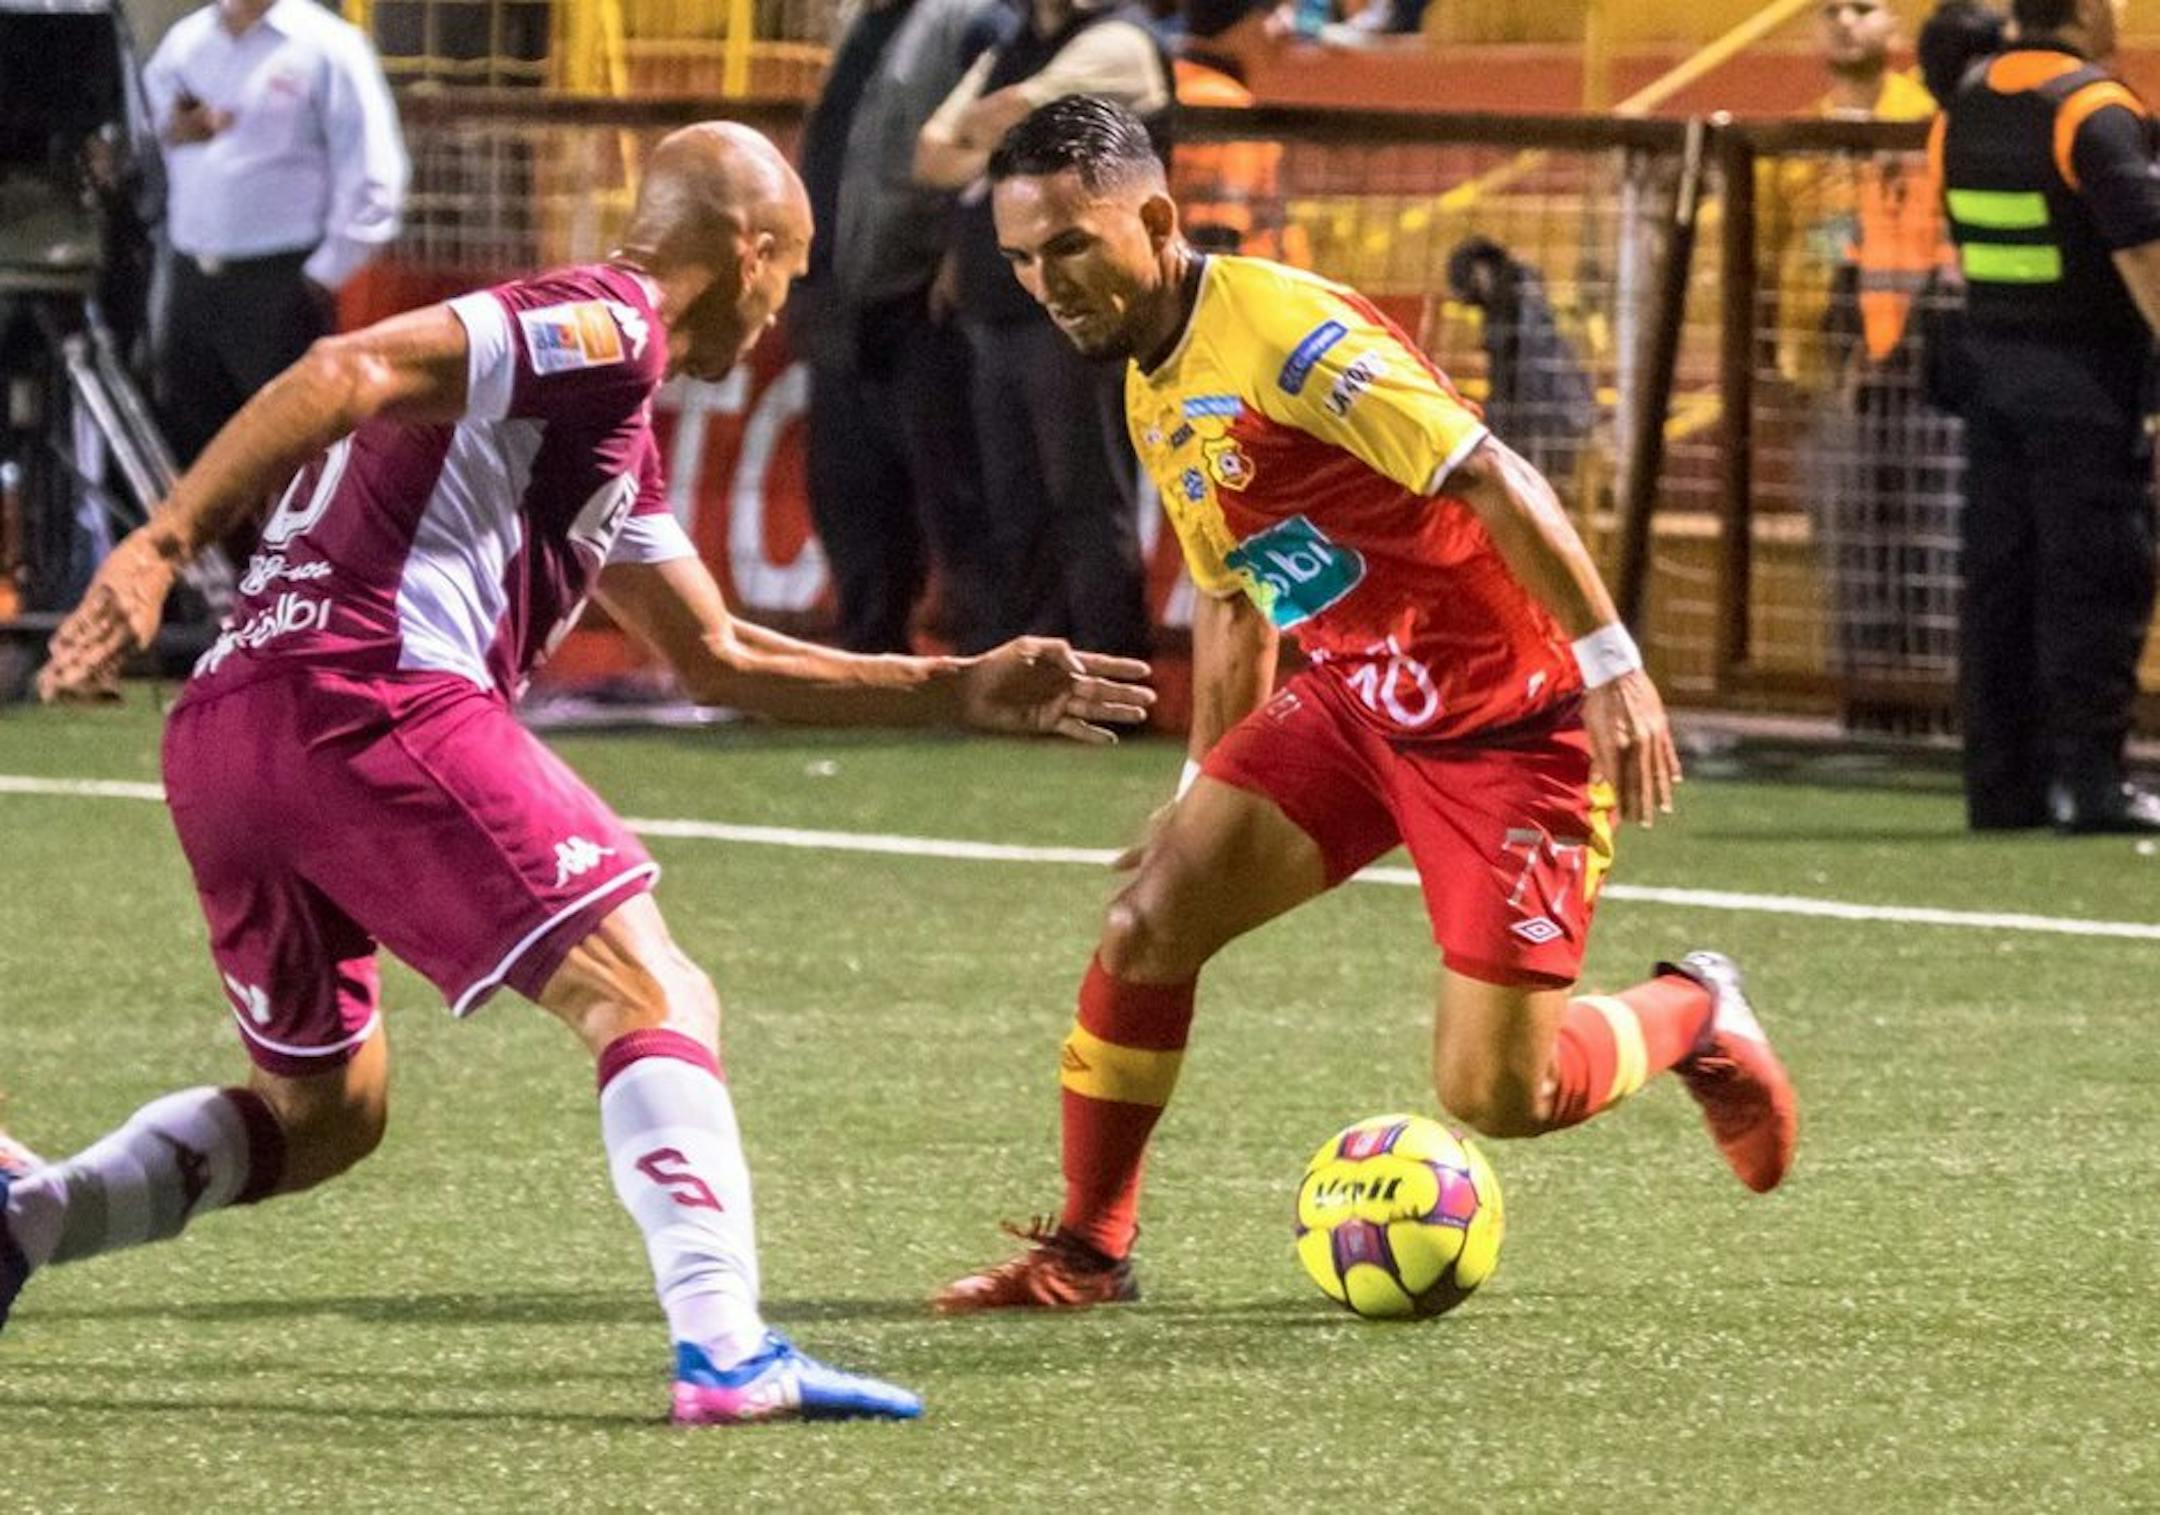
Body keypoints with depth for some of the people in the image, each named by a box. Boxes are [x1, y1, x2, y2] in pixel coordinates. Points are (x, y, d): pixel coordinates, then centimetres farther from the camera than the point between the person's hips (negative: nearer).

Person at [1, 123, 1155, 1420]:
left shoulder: (614, 429, 30)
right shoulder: (607, 327, -2)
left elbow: (719, 658, 38)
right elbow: (346, 374, -15)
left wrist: (961, 692, 36)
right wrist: (161, 548, -24)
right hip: (377, 698, -10)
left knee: (324, 1116, 23)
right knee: (657, 1002, -8)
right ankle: (725, 1350, -23)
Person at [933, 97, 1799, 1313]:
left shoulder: (1283, 330, -22)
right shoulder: (1153, 394, 8)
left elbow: (1494, 480, -25)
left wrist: (1612, 667, -28)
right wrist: (1207, 787, 22)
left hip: (1511, 721, -8)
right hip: (1357, 700, 8)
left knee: (1495, 1094, -8)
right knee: (1149, 916, -9)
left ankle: (1693, 1017, 24)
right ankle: (1088, 1251, 4)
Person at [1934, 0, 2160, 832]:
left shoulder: (1965, 108, 10)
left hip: (1993, 359, 7)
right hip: (2087, 373, -7)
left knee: (1999, 573, 8)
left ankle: (2002, 784, 9)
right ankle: (2085, 776, -8)